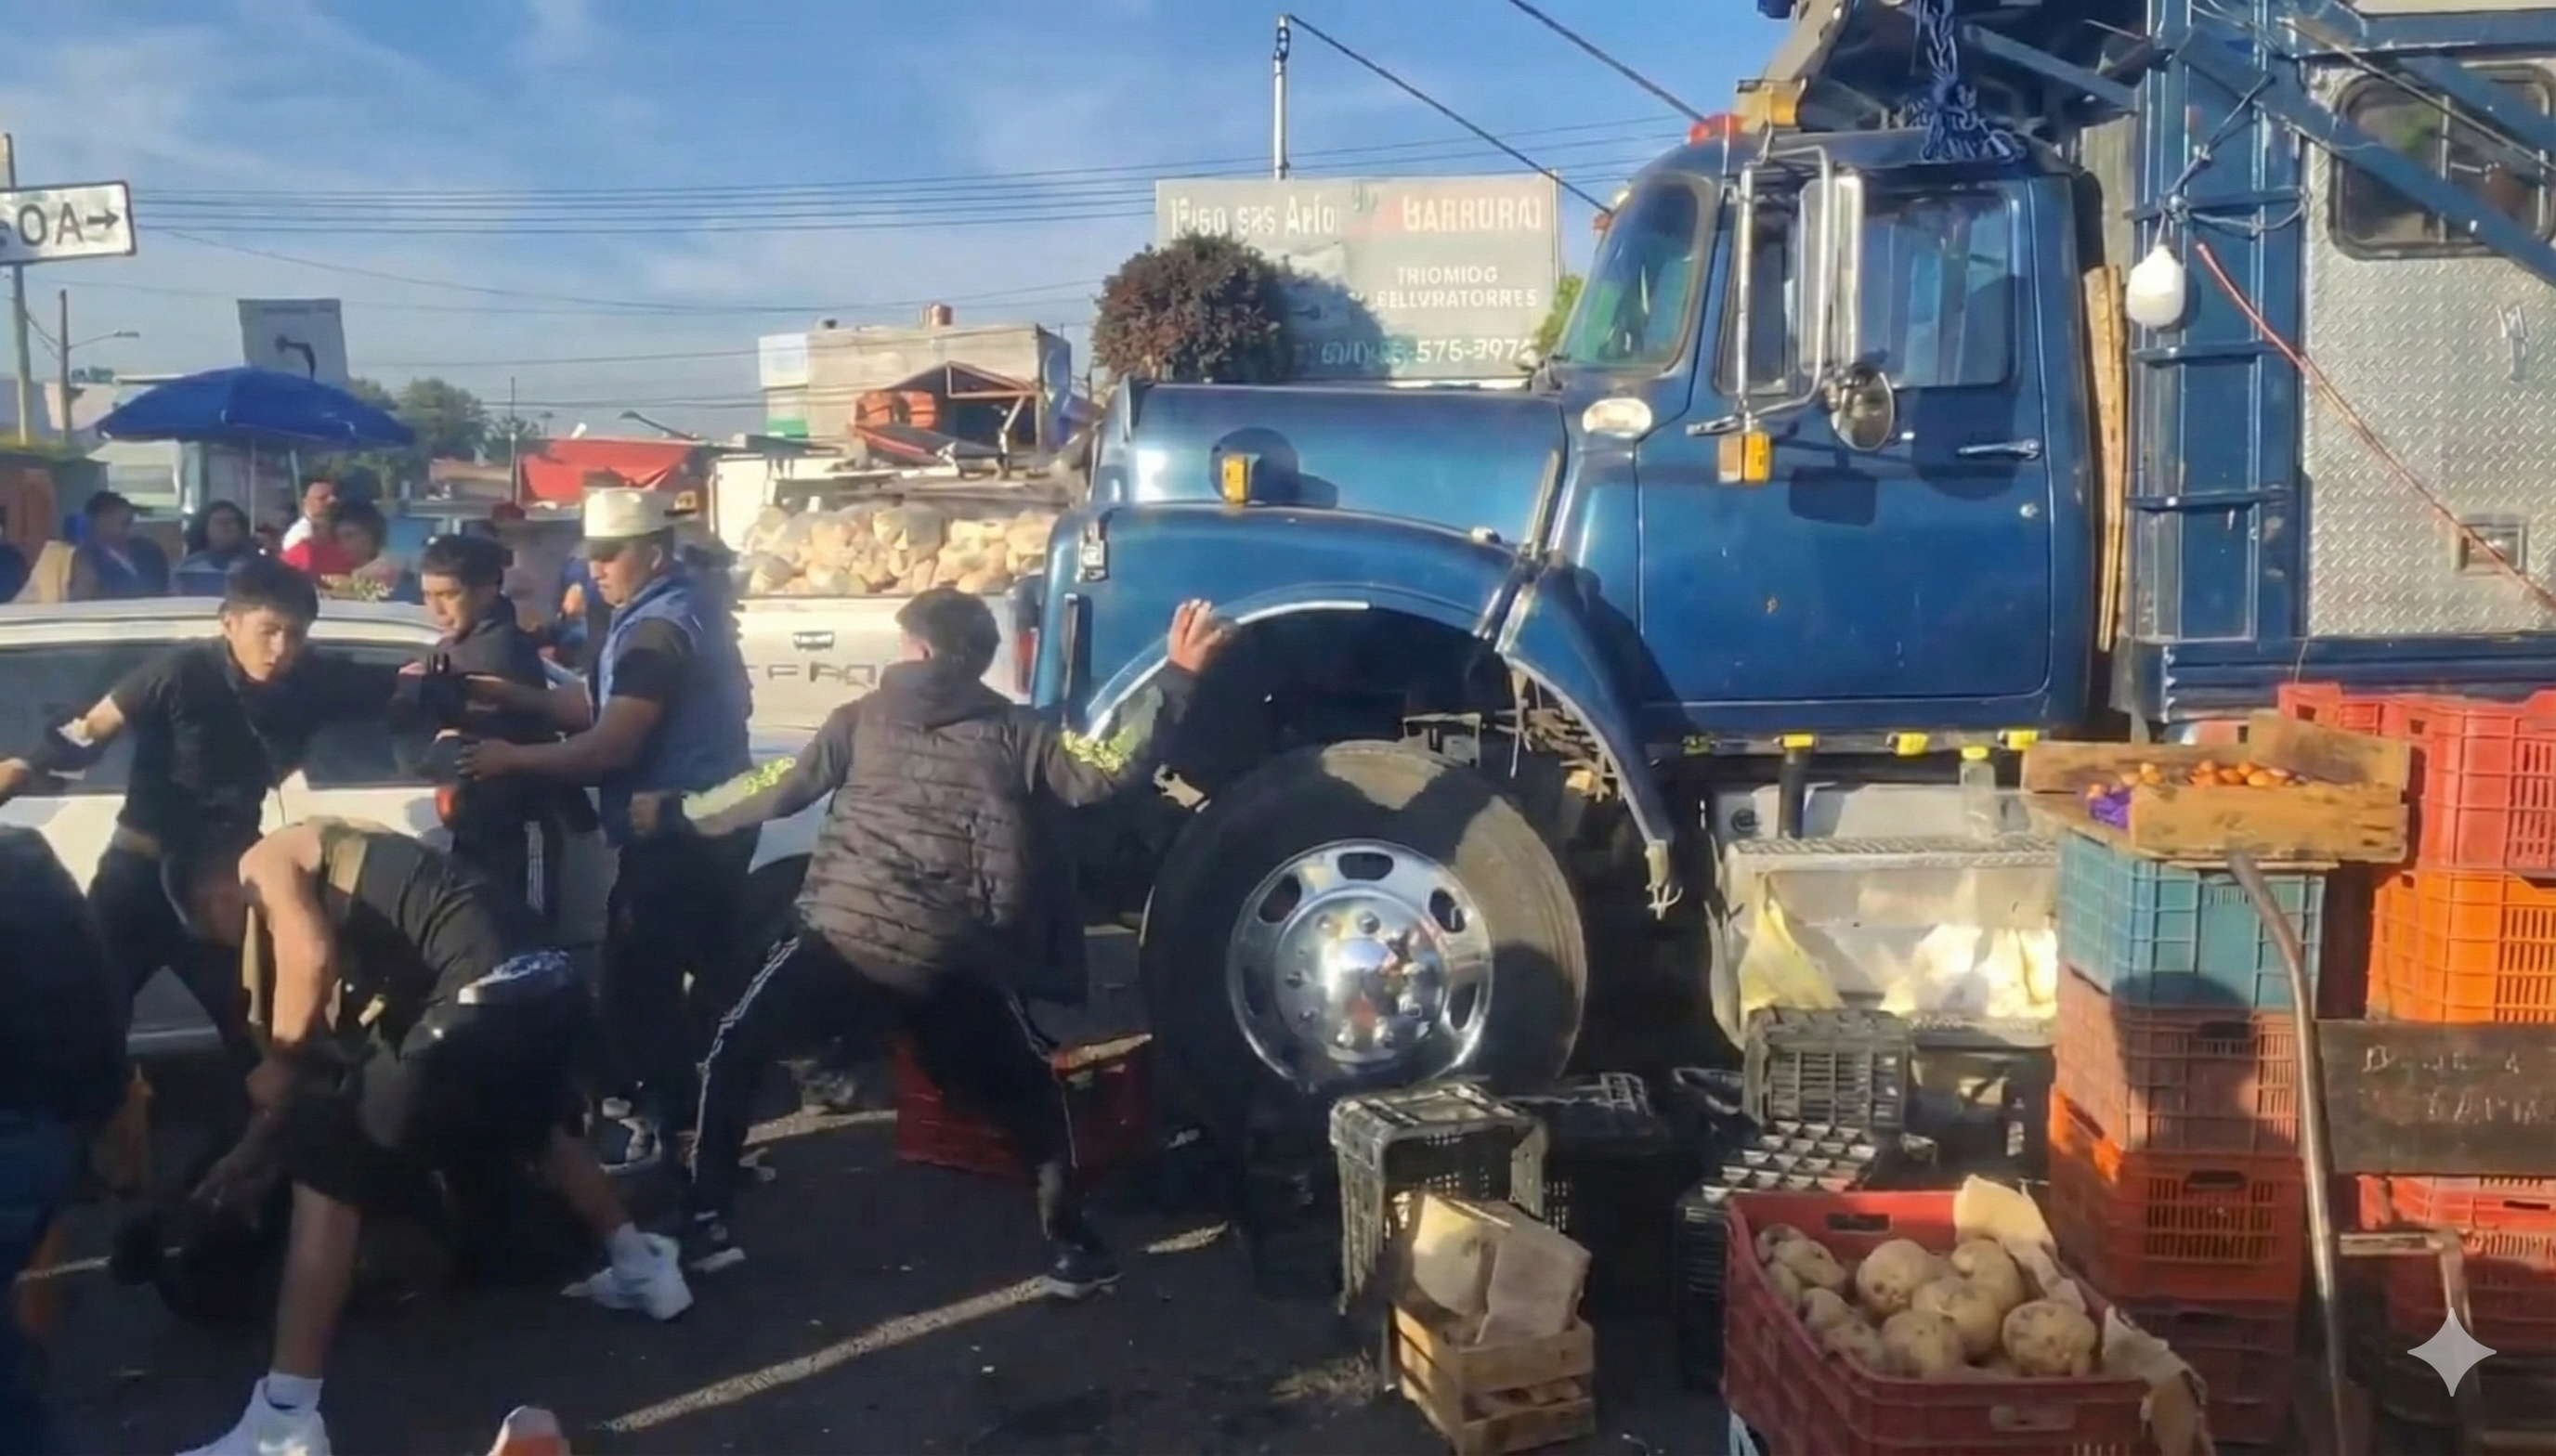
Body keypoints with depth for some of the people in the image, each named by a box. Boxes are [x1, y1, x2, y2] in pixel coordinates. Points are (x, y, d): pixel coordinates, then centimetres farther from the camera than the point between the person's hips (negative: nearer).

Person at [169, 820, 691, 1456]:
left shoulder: (264, 863, 10)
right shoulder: (329, 858, 35)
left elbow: (311, 960, -12)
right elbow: (342, 1028, 37)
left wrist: (276, 1065, 5)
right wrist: (259, 1144, 43)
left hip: (481, 998, -9)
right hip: (549, 984, 9)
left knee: (327, 1172, 2)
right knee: (535, 1128, 38)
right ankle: (645, 1269, 50)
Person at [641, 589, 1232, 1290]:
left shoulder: (862, 717, 7)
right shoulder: (1014, 734, 4)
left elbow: (776, 791, 12)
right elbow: (1106, 772, -7)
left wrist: (676, 814, 26)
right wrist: (1176, 678, -6)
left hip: (839, 942, 0)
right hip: (954, 965, 0)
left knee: (735, 1055, 22)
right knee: (1028, 1094, 20)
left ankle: (704, 1220, 18)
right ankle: (1071, 1243, 17)